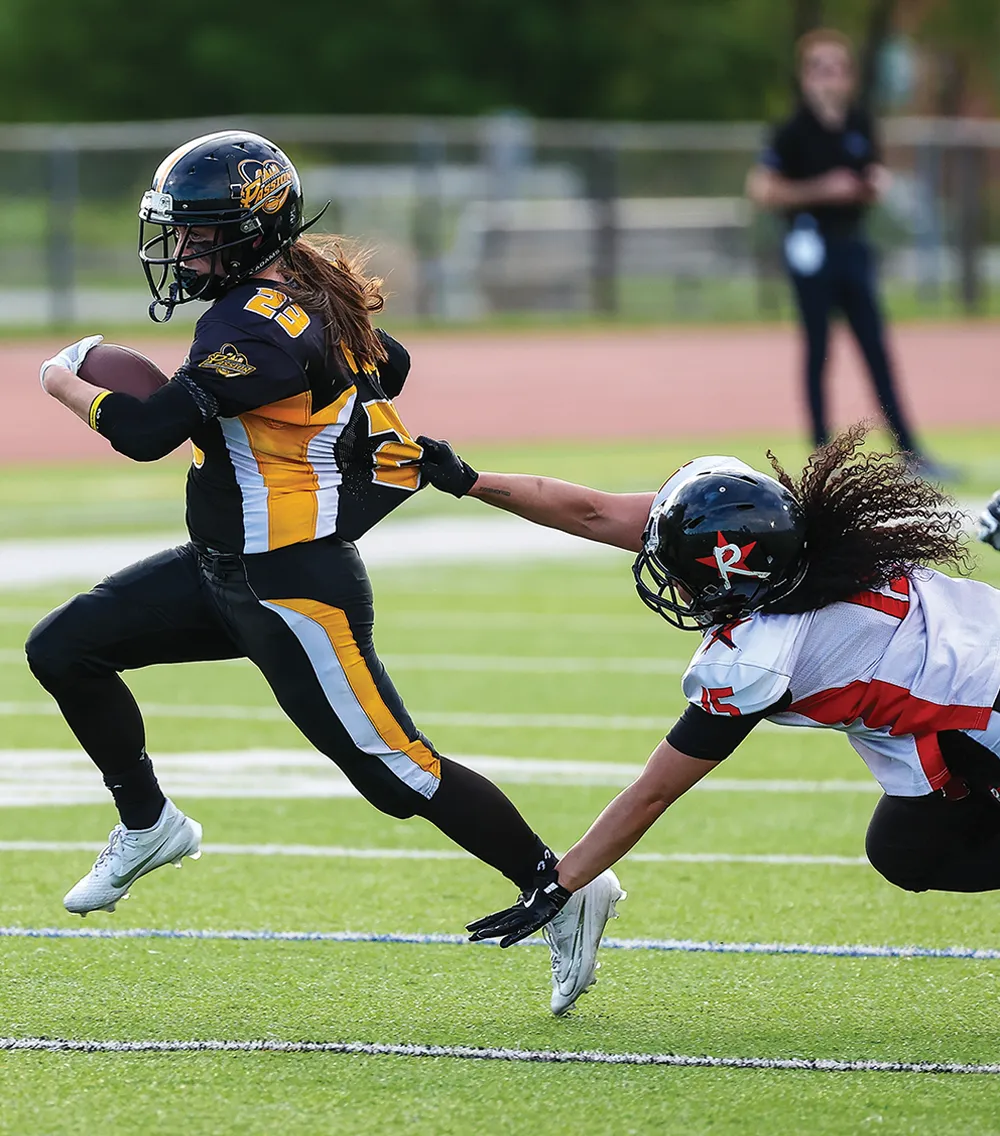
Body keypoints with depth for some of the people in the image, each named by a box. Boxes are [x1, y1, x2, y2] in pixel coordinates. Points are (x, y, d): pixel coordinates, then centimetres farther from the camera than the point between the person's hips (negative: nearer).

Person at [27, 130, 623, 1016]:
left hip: (296, 593, -10)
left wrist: (69, 386, -10)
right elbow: (387, 363, 25)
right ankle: (149, 825, 23)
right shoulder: (304, 293, 7)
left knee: (395, 770, -7)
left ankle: (561, 890, 3)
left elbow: (148, 432, -28)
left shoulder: (263, 327, -23)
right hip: (223, 572, 10)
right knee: (63, 648, 8)